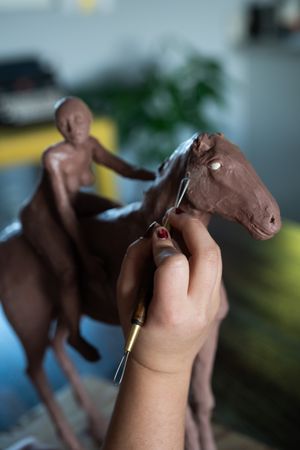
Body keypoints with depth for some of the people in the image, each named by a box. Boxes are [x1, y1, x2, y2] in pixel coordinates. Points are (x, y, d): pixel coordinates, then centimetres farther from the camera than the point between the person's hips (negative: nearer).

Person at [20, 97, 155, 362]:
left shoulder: (90, 144, -13)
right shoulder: (53, 157, -32)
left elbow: (126, 169, -9)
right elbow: (63, 209, -32)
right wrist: (84, 253, -33)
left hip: (72, 202, 8)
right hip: (43, 217, -7)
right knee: (71, 274, -23)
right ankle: (74, 336, 3)